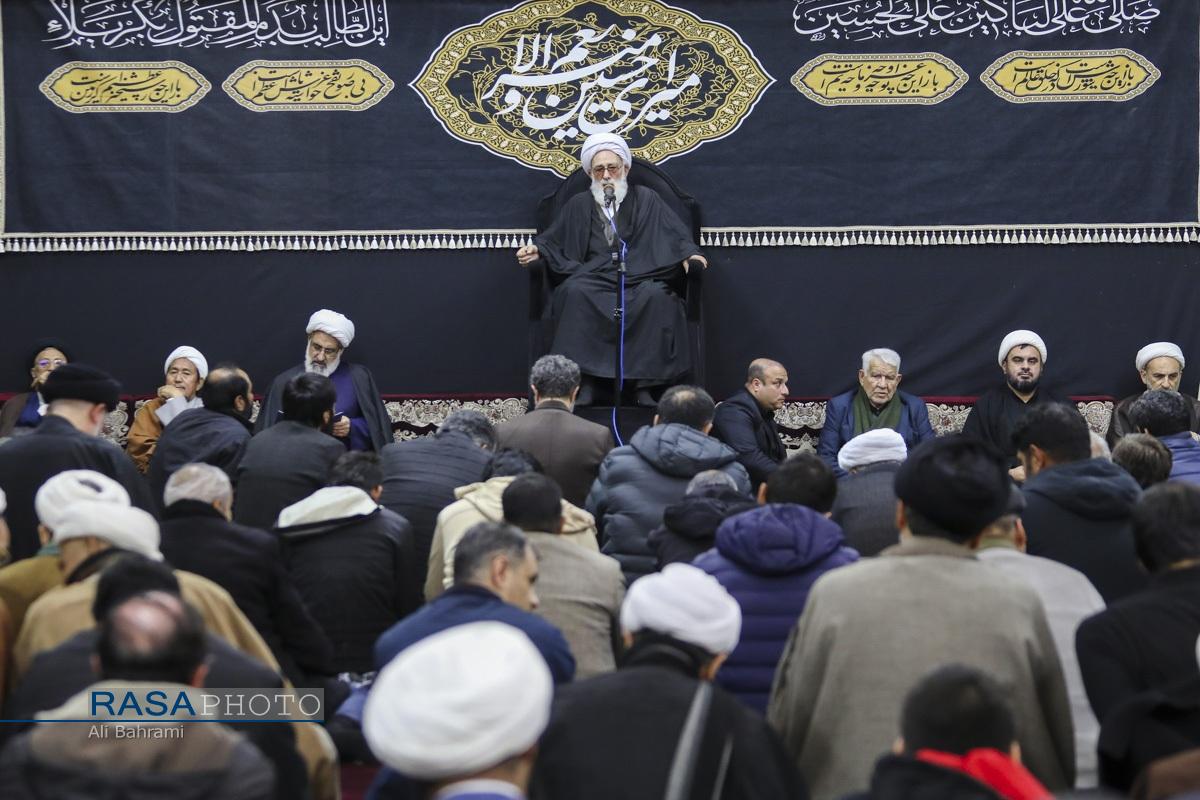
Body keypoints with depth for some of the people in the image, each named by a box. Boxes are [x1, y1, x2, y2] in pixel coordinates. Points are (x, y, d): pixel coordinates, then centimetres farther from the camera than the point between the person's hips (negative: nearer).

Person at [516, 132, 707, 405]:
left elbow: (676, 235, 9)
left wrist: (689, 254, -11)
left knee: (657, 296, -36)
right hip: (595, 278, 1)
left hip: (641, 278, -1)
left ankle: (645, 383, -32)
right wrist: (537, 250, -2)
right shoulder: (579, 205, 23)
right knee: (574, 292, -35)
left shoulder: (646, 199, 18)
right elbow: (553, 241, 20)